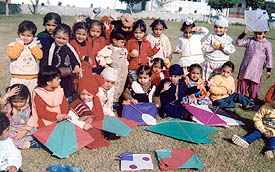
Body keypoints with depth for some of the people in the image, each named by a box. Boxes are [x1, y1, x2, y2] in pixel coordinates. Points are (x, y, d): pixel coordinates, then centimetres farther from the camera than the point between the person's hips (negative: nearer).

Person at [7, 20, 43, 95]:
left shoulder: (34, 45, 10)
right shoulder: (13, 45, 2)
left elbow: (39, 56, -8)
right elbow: (12, 55, -18)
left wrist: (32, 44, -6)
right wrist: (20, 43, -9)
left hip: (32, 79, 3)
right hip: (18, 79, -2)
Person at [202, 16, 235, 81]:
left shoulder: (228, 39, 2)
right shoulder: (211, 37, -1)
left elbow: (232, 50, -6)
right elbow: (203, 47, -8)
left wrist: (224, 47, -22)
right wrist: (212, 48, -22)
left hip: (222, 65, 0)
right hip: (210, 63, 0)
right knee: (206, 80, 8)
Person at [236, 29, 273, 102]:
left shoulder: (267, 44, 0)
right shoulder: (249, 40, 6)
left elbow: (269, 58, 2)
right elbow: (238, 43, 0)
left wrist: (268, 70, 1)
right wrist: (244, 34, -10)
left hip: (256, 69, -2)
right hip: (245, 67, 2)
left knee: (254, 84, 3)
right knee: (242, 82, 8)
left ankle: (252, 100, 17)